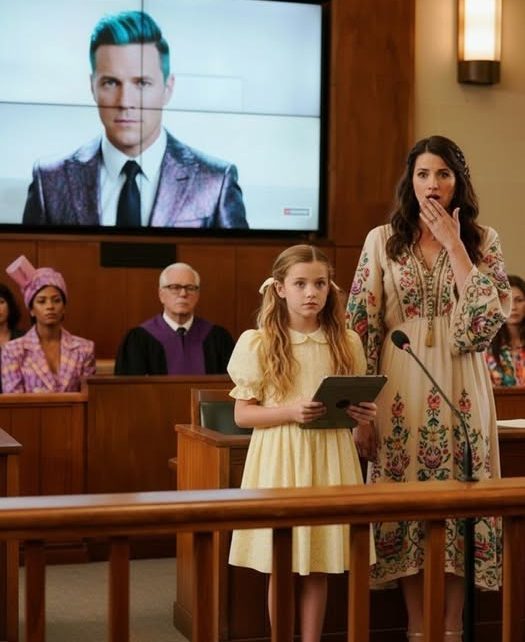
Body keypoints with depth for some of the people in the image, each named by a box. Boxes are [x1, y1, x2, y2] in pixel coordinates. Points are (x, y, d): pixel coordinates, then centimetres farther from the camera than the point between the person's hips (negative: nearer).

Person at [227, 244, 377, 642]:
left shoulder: (347, 343, 5)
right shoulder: (258, 343, -3)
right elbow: (242, 415, -4)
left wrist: (364, 416, -8)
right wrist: (289, 411, -18)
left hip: (330, 459, 2)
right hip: (280, 459, -2)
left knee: (318, 569, 8)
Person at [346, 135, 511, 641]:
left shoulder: (483, 240, 4)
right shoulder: (382, 240, 3)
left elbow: (490, 317, -10)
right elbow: (361, 323, 1)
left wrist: (453, 244, -11)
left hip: (460, 386, 0)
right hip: (401, 386, 0)